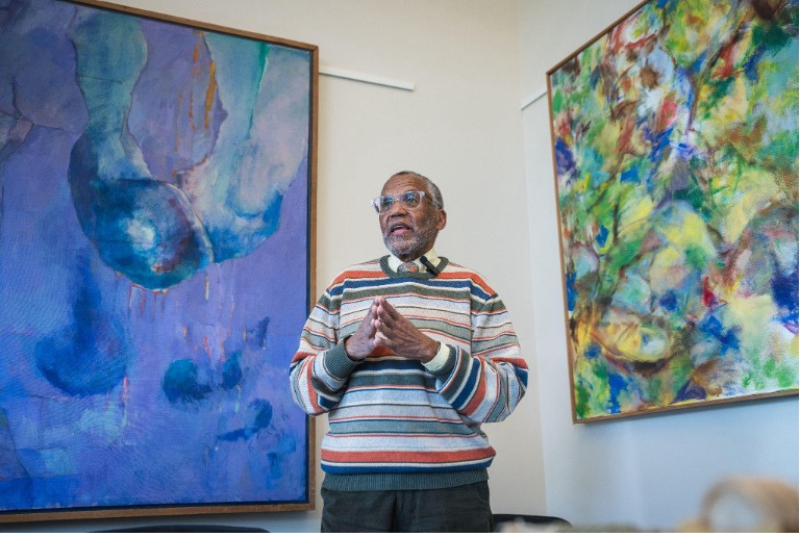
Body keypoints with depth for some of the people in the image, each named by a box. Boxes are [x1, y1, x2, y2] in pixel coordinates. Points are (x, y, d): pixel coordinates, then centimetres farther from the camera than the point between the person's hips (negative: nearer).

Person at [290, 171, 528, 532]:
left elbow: (506, 394, -3)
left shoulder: (471, 288, 6)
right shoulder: (344, 286, 10)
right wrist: (350, 349, -13)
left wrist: (430, 350, -17)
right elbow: (302, 388, 6)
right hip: (352, 482, 1)